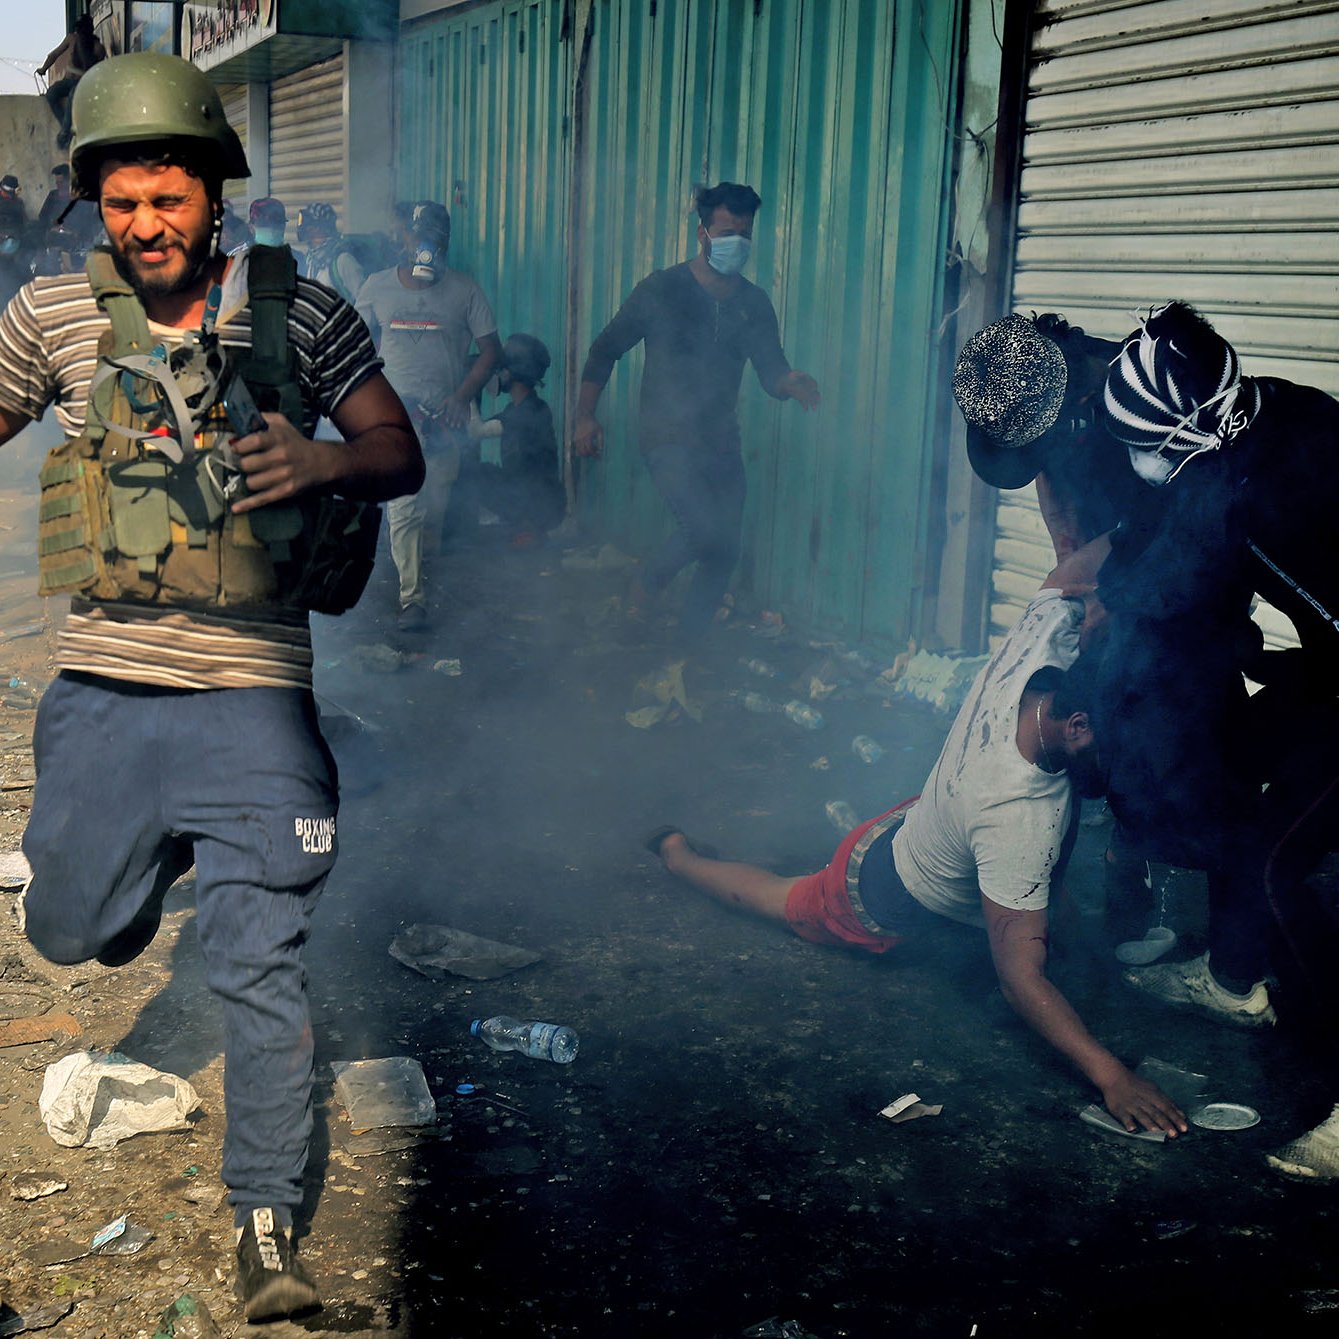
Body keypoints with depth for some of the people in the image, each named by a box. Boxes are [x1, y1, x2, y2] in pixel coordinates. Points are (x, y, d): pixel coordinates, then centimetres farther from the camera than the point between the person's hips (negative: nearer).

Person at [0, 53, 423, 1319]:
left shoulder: (298, 311, -1)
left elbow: (403, 456, 1)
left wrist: (323, 462, -19)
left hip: (249, 695, -2)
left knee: (260, 972, -2)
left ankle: (265, 1225, 11)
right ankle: (156, 857, 53)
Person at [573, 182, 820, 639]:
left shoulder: (754, 303, 7)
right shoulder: (662, 289, -5)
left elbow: (770, 370, 4)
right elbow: (606, 349, 0)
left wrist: (791, 382, -21)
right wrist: (585, 416, -7)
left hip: (720, 441, 5)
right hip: (668, 438, -5)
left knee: (724, 550, 4)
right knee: (705, 528, -24)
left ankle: (688, 643, 19)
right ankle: (649, 586, 3)